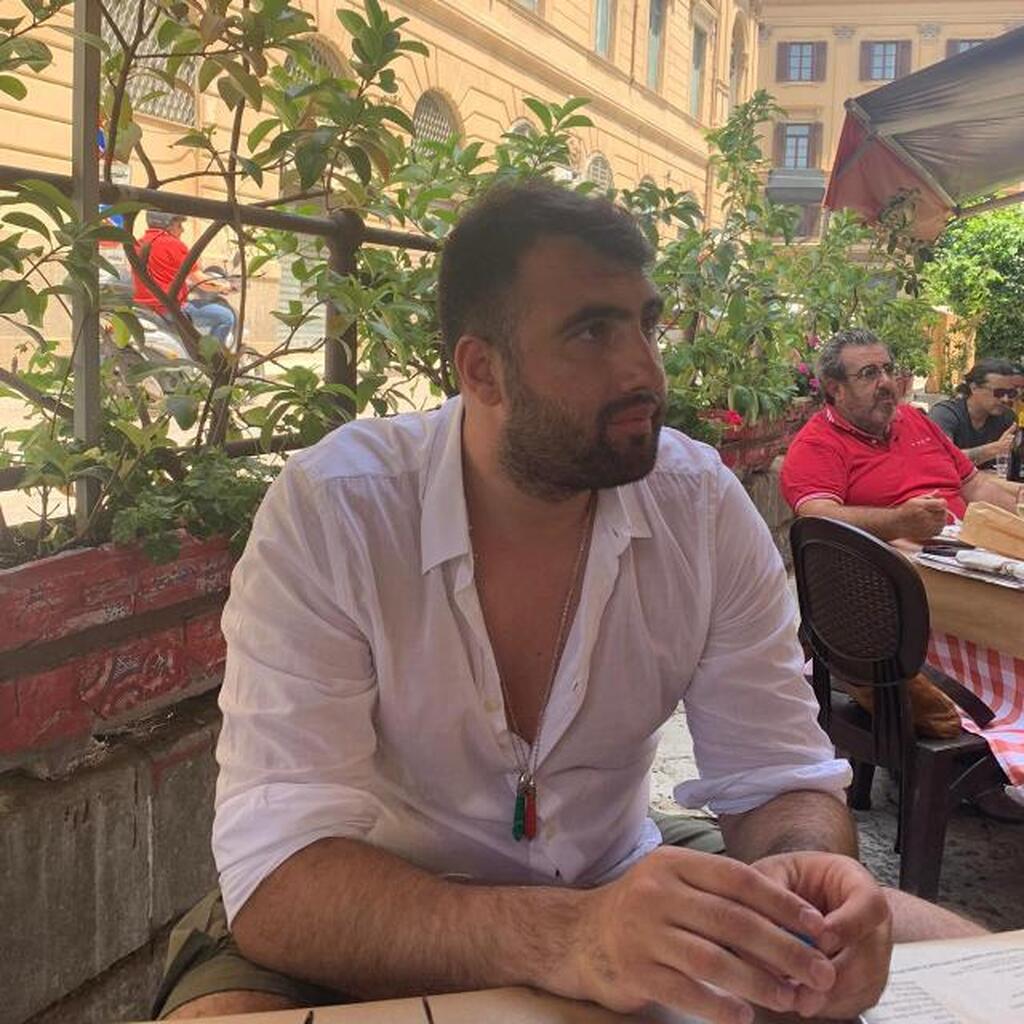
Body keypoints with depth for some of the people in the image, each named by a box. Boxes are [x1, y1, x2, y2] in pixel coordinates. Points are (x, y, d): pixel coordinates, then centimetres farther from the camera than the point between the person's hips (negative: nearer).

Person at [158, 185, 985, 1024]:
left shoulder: (703, 503, -7)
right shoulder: (327, 512, -19)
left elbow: (776, 775, -4)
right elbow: (277, 872, -25)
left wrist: (804, 872, -29)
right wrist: (567, 937, -41)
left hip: (615, 887, 5)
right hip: (389, 927, -4)